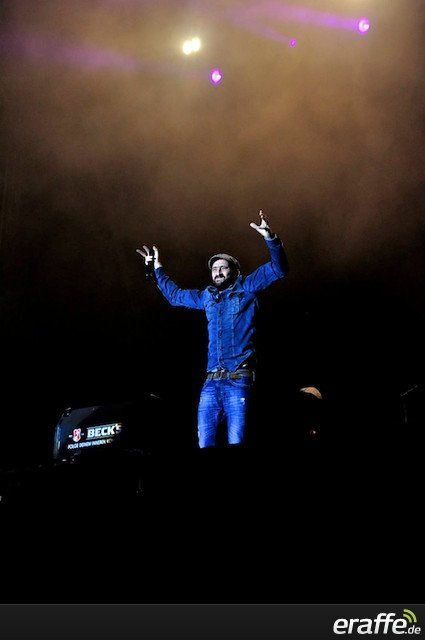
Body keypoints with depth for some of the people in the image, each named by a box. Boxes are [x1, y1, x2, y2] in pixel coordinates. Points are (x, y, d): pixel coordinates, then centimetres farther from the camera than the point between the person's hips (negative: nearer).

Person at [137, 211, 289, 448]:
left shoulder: (246, 288, 10)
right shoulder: (206, 297, 24)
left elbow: (279, 269, 1)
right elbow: (175, 295, 42)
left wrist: (271, 238, -14)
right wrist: (157, 269, 43)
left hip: (238, 378, -5)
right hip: (212, 381, 5)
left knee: (236, 442, -12)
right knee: (205, 443, -2)